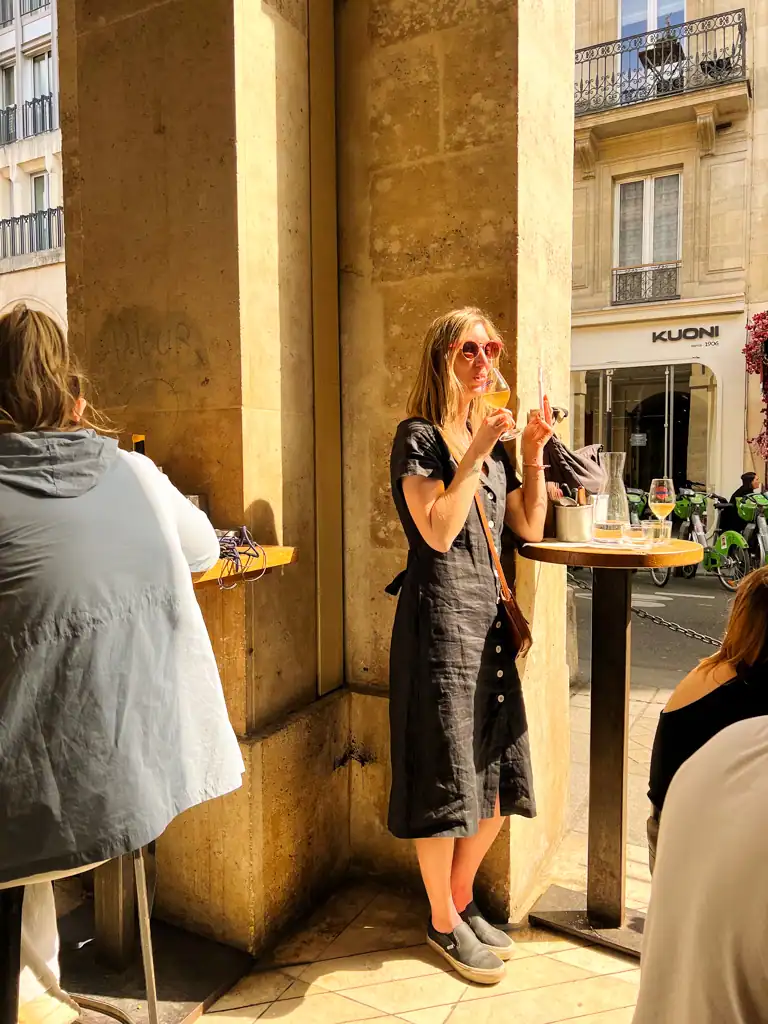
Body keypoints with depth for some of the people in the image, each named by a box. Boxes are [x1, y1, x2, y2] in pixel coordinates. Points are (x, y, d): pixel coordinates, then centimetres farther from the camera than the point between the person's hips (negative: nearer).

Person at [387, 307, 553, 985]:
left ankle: (462, 897, 35)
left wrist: (533, 455, 2)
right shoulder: (419, 437, -6)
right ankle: (443, 921, 24)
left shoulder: (492, 437, 15)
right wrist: (476, 454, -17)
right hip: (440, 613, -7)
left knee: (498, 775, 13)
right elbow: (437, 531, -18)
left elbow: (530, 528, 11)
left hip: (490, 612, 8)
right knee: (445, 773, 2)